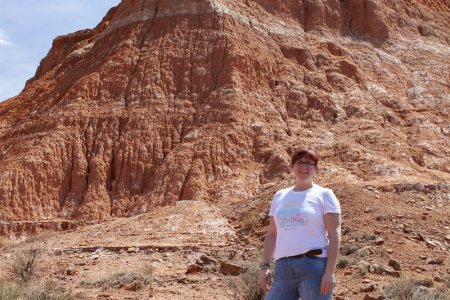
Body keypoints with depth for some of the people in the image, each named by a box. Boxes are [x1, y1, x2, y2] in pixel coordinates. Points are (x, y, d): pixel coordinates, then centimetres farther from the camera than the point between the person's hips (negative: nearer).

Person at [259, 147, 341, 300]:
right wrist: (265, 267, 8)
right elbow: (272, 234, 17)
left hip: (314, 266, -4)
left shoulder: (324, 194, 3)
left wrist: (330, 272, -13)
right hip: (283, 269, 4)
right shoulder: (280, 196, 17)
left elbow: (334, 235, -4)